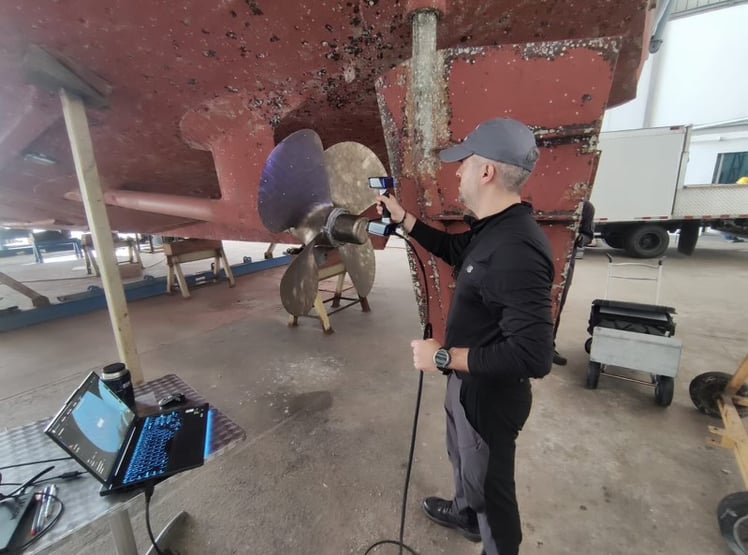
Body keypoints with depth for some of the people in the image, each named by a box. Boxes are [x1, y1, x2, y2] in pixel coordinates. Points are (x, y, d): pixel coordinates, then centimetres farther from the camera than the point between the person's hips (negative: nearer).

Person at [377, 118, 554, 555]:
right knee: (463, 458, 33)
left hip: (490, 394, -10)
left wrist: (443, 356, -28)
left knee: (489, 483, 19)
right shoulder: (494, 227, -2)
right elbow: (453, 249, 17)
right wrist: (402, 217, 14)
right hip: (467, 380, 10)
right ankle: (465, 514, 62)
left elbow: (533, 356, -36)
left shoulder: (516, 250, -34)